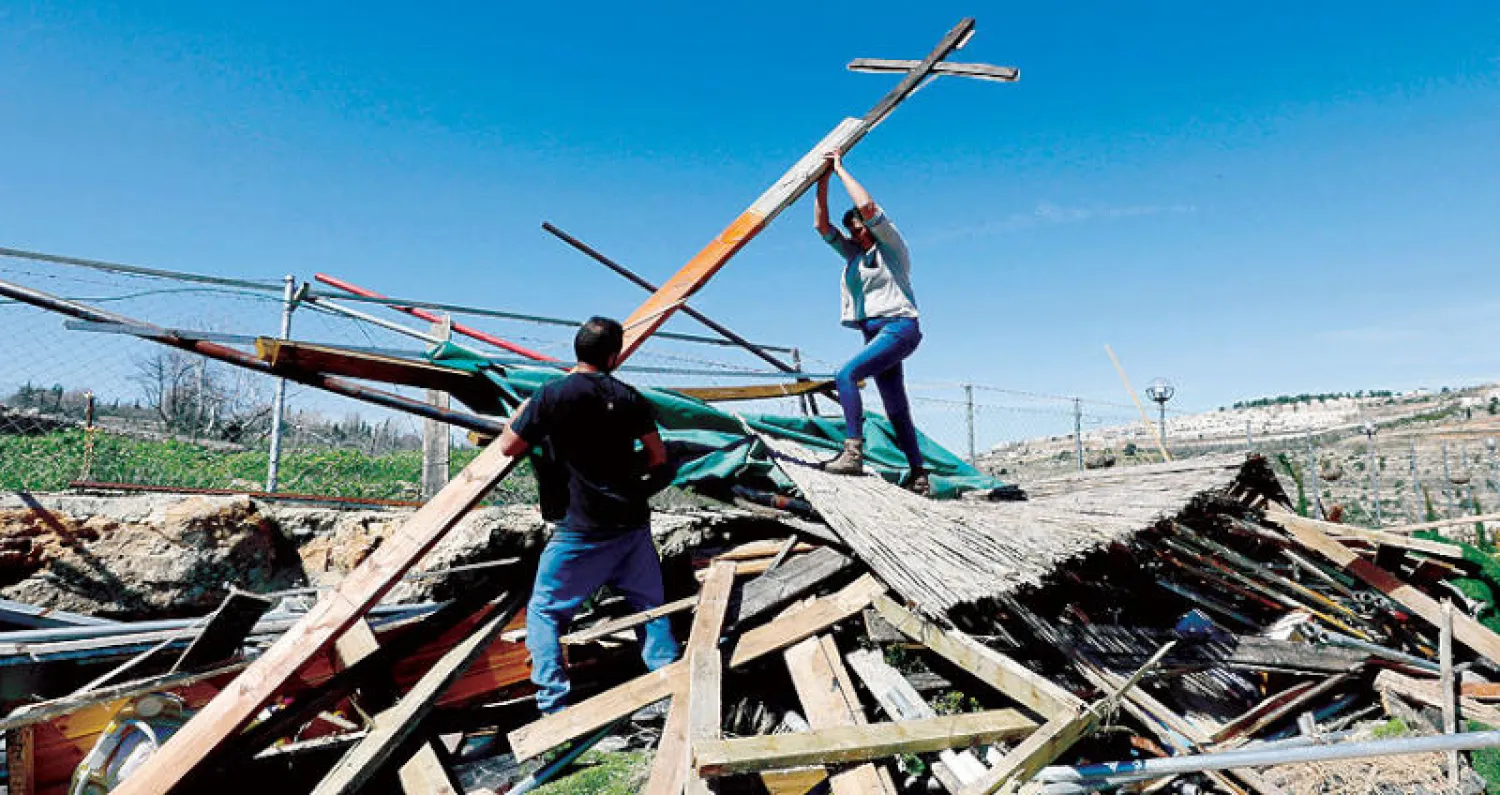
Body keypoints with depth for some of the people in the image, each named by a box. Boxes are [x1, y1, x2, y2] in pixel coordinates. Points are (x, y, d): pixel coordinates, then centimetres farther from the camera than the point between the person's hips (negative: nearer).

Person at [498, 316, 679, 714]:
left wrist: (525, 410, 13)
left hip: (583, 532, -4)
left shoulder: (553, 394, -10)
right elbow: (658, 458, 8)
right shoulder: (629, 397, 2)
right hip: (634, 524, 4)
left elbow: (508, 447, -3)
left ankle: (554, 707, 6)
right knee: (650, 608, 17)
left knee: (544, 612, 10)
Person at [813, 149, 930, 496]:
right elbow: (821, 225, 13)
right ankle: (919, 477, 12)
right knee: (896, 410, 7)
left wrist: (840, 168, -5)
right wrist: (823, 182, 5)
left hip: (899, 327, -8)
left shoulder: (891, 245, 0)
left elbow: (866, 206, -14)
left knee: (846, 375, -26)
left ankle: (853, 453, -32)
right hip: (875, 332, 9)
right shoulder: (853, 254, 18)